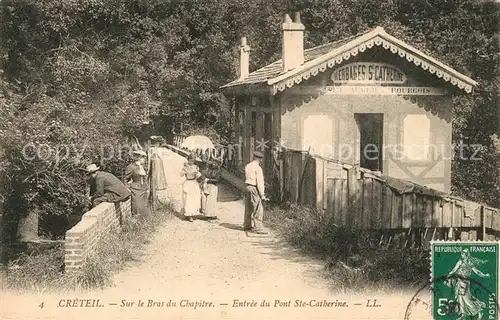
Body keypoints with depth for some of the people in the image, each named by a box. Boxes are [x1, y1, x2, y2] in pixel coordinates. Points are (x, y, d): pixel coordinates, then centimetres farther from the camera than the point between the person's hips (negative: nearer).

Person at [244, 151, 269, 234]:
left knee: (248, 208, 15)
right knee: (258, 209, -6)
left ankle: (247, 226, 23)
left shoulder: (247, 166, 11)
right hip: (254, 188, -8)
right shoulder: (258, 168, -13)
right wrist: (262, 194, -13)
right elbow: (260, 182, -15)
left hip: (247, 186, 8)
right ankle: (257, 228, -8)